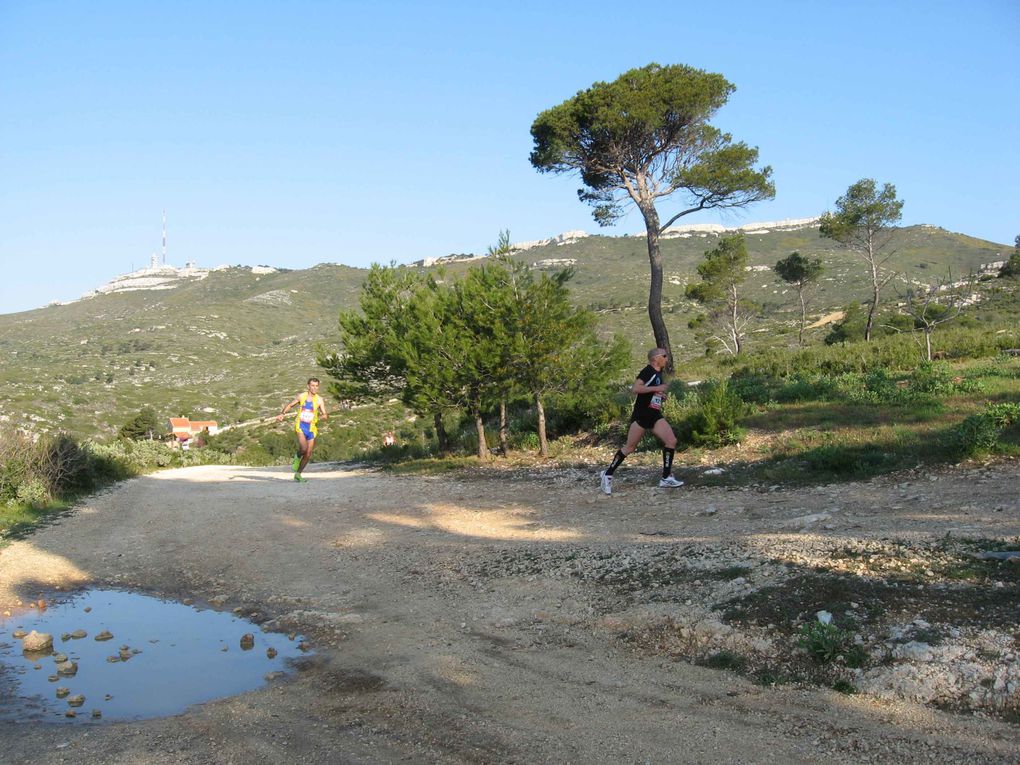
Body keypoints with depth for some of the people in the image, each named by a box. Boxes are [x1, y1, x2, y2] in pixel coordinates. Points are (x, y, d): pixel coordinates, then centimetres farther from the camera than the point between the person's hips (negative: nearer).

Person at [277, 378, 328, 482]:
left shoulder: (319, 400, -3)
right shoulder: (301, 396, 0)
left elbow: (325, 415, -7)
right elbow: (290, 405, 14)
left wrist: (325, 416, -31)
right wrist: (282, 414, 0)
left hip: (311, 428, 2)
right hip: (300, 426, -2)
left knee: (308, 455, 4)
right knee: (303, 448, -26)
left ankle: (298, 474, 22)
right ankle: (297, 457, 9)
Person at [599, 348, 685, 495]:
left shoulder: (659, 373, 14)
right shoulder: (648, 371, -13)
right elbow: (635, 389, -26)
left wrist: (661, 396, 11)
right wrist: (657, 388, -23)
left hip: (655, 416, 8)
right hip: (641, 415, -8)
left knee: (671, 441, -6)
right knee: (630, 447, -2)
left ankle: (666, 478, 0)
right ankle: (608, 474, 13)